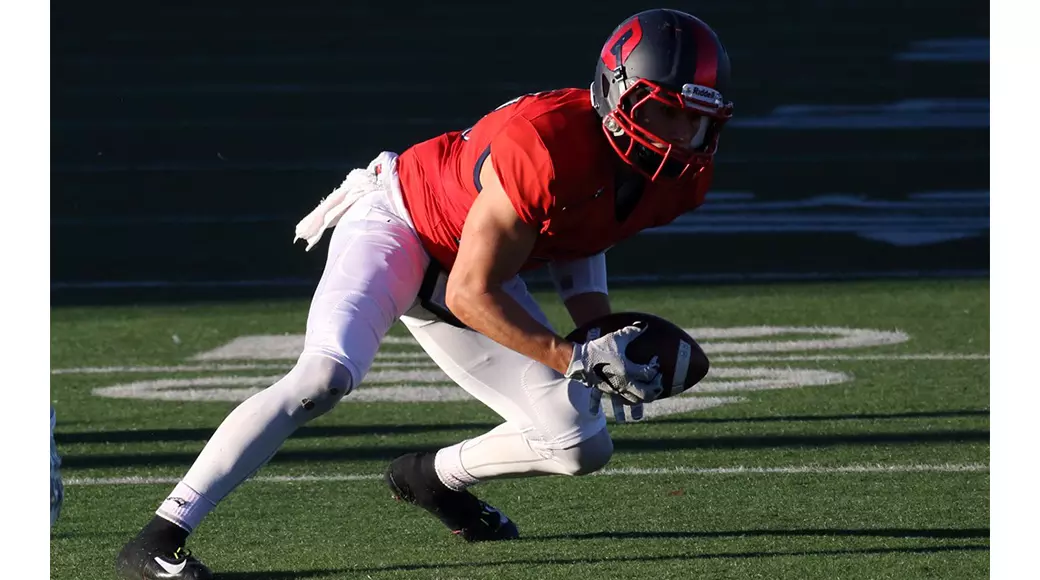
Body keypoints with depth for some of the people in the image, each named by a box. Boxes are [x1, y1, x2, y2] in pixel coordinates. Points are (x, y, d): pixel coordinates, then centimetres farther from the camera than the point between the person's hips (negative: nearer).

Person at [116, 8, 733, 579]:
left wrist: (601, 335, -3)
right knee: (324, 377, -32)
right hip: (399, 223, -8)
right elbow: (470, 295, -29)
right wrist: (573, 359, -30)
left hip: (469, 272, 8)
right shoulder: (542, 145, -37)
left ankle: (434, 477, 32)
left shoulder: (682, 174, -13)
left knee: (583, 447, 3)